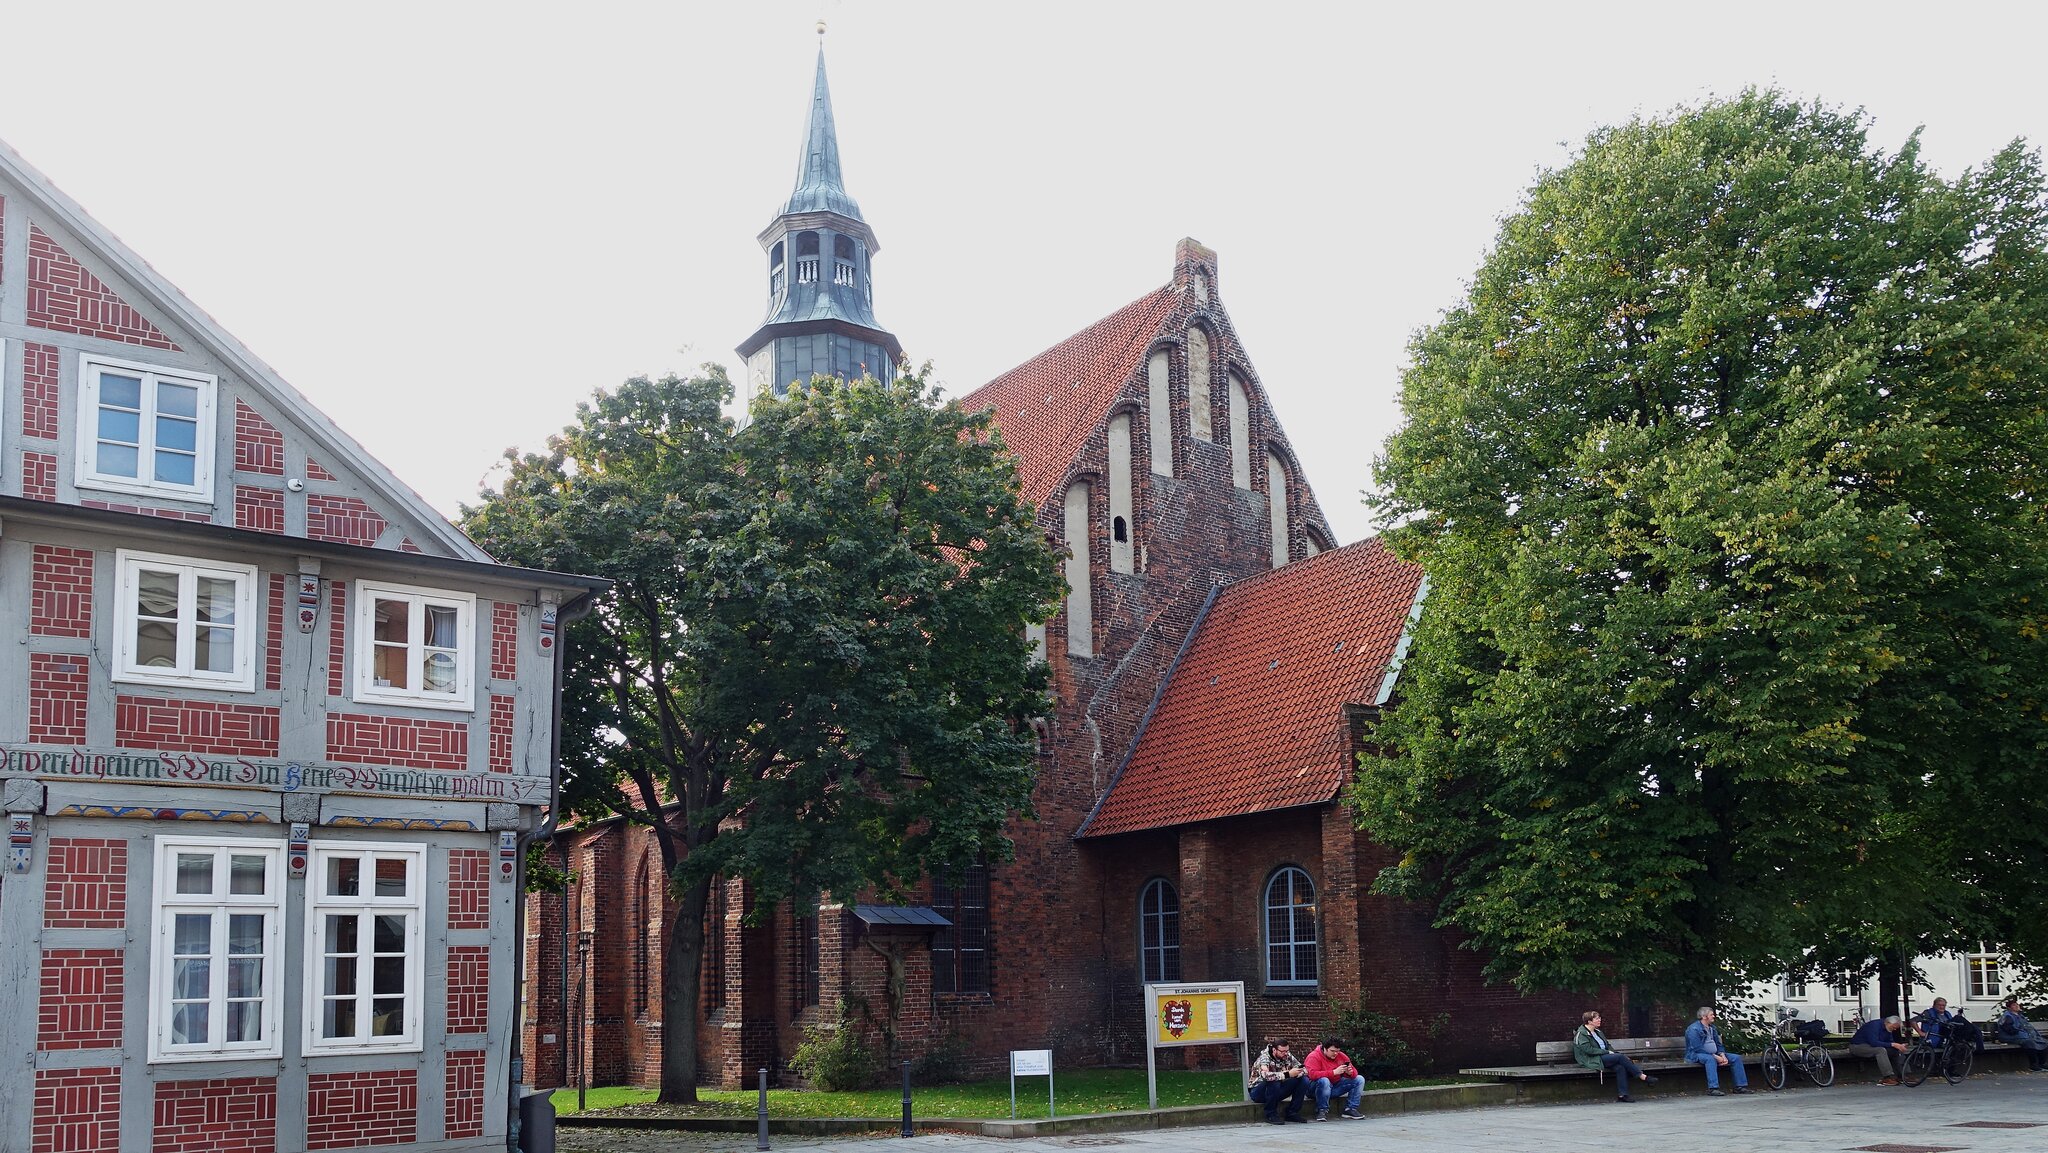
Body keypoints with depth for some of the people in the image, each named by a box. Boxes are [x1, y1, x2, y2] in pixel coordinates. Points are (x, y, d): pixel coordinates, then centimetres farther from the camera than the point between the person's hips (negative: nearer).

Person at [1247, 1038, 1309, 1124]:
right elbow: (1265, 1075, -44)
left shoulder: (1287, 1056, -7)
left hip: (1277, 1090, 6)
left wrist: (1296, 1073, -26)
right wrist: (1287, 1074, -44)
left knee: (1304, 1080, -10)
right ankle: (1271, 1115, -22)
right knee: (1273, 1082, -38)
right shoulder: (1264, 1057, -24)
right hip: (1258, 1092, -6)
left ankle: (1292, 1113, -5)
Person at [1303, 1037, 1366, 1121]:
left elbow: (1354, 1072, 6)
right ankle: (1322, 1111, -25)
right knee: (1324, 1081, -41)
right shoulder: (1314, 1056, -16)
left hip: (1335, 1086, 6)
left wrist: (1350, 1072, -21)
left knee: (1360, 1079, -4)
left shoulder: (1340, 1056, 2)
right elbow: (1312, 1074, -32)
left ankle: (1350, 1109, -6)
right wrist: (1334, 1072, -35)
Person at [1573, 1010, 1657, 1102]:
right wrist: (1607, 1052, -15)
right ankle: (1643, 1077, -20)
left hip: (1604, 1057, 8)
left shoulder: (1597, 1032, 22)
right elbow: (1588, 1050, -15)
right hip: (1594, 1061, -8)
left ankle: (1622, 1094, -25)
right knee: (1620, 1057, -24)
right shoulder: (1581, 1034, -6)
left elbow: (1608, 1045, 24)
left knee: (1620, 1067, -23)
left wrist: (1612, 1052, 2)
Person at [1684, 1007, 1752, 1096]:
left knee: (1736, 1058, -2)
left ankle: (1740, 1086, -3)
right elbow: (1698, 1048, -21)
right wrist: (1715, 1057, -23)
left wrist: (1723, 1056, -6)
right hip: (1697, 1055, -9)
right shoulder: (1694, 1029, -13)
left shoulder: (1712, 1028, 16)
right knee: (1710, 1059, -42)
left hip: (1714, 1054, 9)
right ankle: (1713, 1089, -48)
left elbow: (1718, 1044, 16)